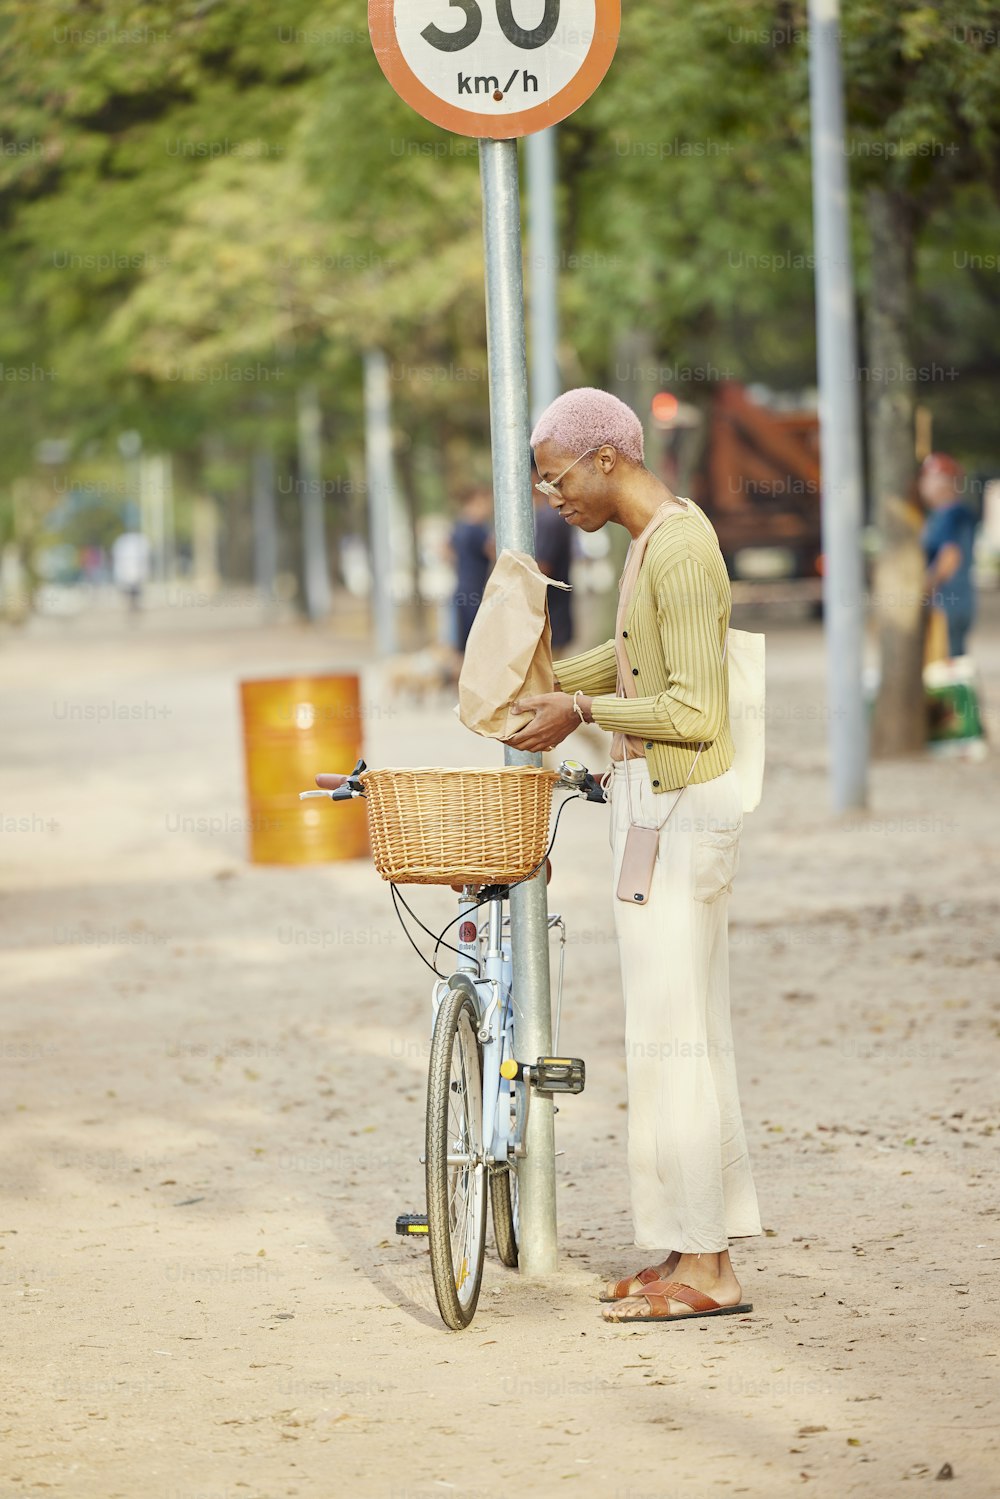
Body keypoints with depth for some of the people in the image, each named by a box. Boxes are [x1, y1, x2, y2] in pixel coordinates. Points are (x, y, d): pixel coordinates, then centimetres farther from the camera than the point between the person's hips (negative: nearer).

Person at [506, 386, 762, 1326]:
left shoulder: (679, 550, -18)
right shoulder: (656, 539, 14)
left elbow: (693, 712, -23)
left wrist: (583, 709, -14)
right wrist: (536, 683, 27)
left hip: (681, 810, -10)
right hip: (657, 804, 10)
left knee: (669, 1032, -6)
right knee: (685, 1029, 12)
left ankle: (700, 1267, -2)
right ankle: (700, 1248, 17)